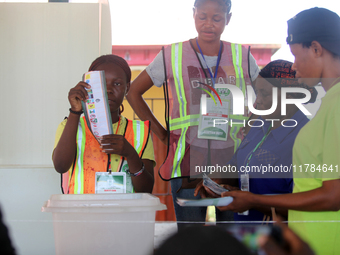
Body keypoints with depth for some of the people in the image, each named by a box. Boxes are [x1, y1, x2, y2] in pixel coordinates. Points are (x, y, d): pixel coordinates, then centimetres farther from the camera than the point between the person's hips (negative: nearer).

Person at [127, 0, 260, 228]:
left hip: (233, 162, 2)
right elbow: (134, 92, 11)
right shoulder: (172, 56, 3)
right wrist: (162, 134, 5)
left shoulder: (242, 57, 8)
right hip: (188, 164, -1)